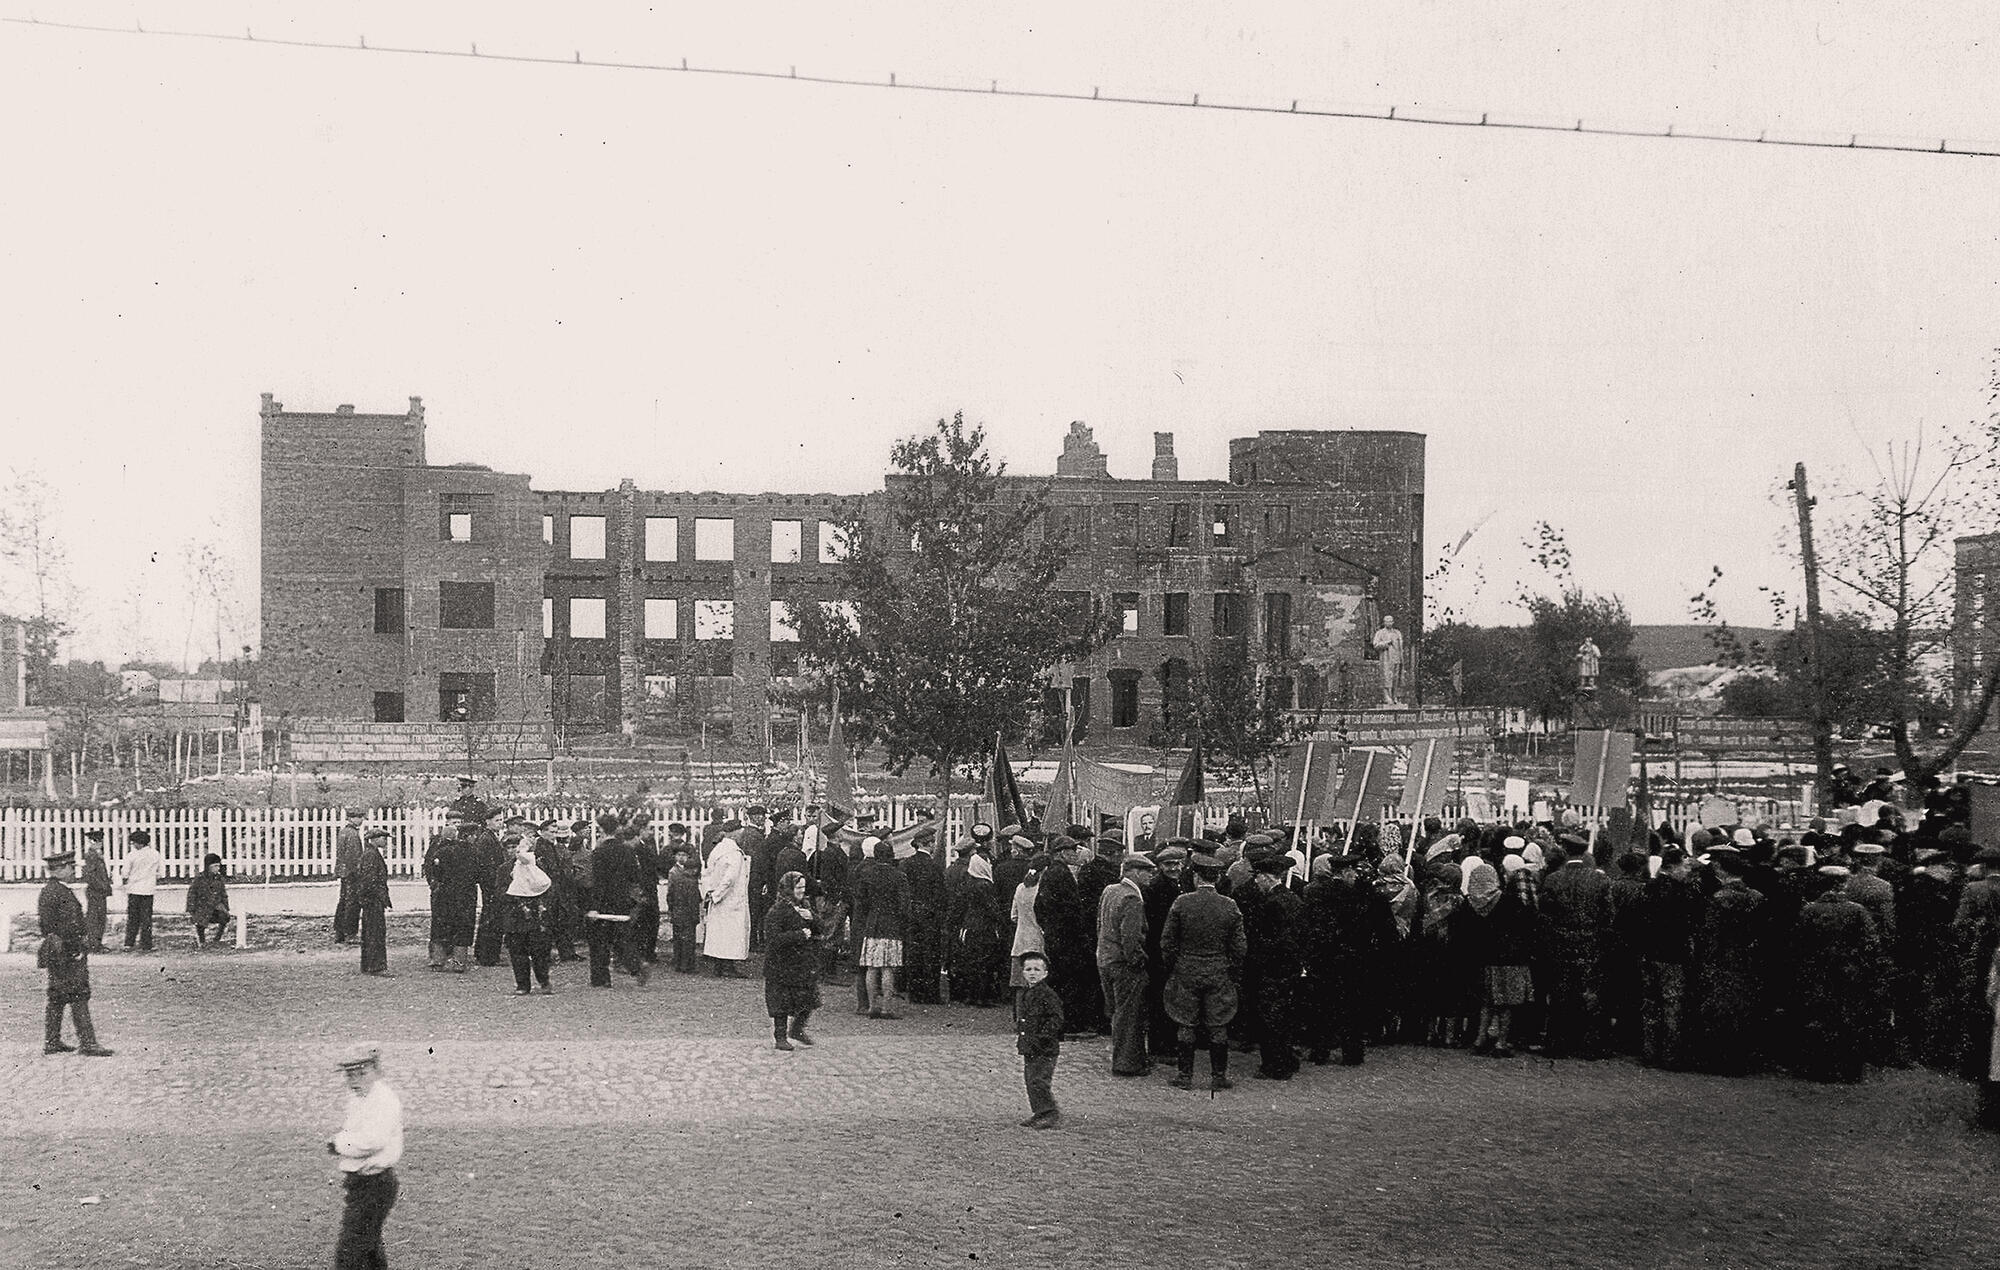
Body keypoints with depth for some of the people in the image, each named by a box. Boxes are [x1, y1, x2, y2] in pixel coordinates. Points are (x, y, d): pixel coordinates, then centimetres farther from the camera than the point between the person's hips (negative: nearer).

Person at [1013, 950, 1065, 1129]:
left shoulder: (1047, 995, -12)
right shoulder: (1021, 994, 14)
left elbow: (1056, 1020, -15)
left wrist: (1041, 1037, -20)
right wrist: (1018, 1034, 14)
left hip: (1045, 1049, -9)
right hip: (1028, 1049, 9)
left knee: (1039, 1081, -13)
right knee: (1030, 1081, 12)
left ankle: (1051, 1116, -9)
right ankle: (1039, 1114, 22)